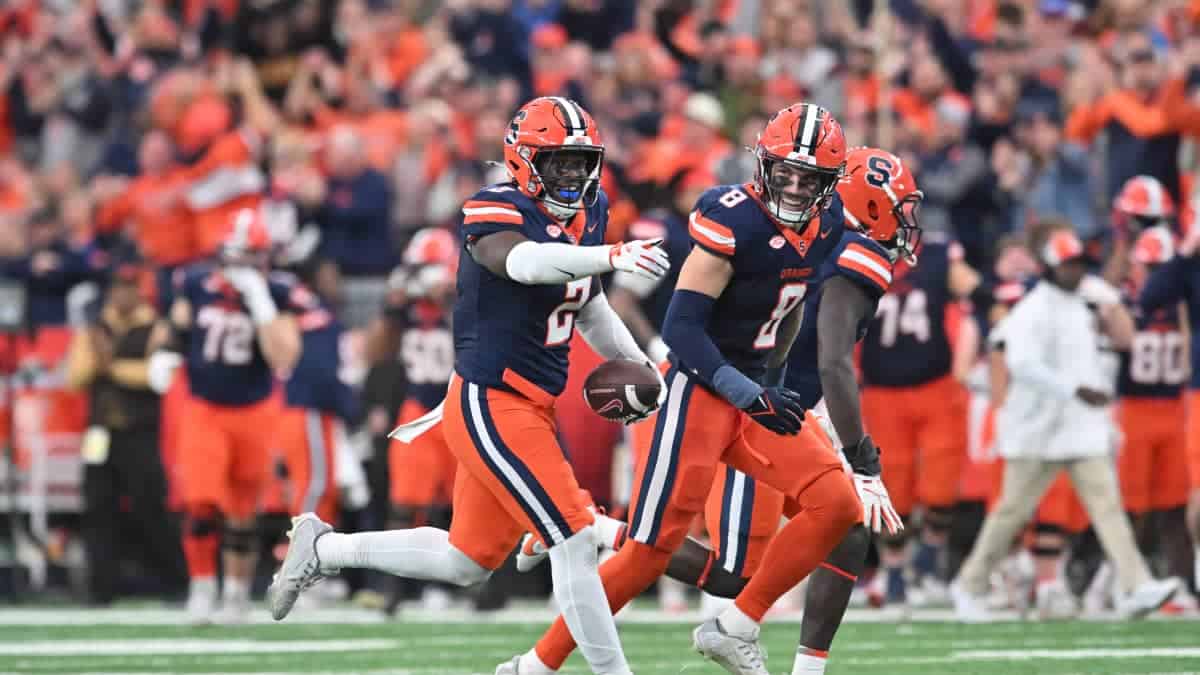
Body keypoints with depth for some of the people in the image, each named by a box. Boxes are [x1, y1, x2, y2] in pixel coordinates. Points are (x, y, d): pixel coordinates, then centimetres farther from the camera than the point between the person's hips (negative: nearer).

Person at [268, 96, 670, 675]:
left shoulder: (588, 213, 10)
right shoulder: (496, 213, -16)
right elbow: (526, 261, -39)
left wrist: (639, 365, 20)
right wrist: (611, 256, -52)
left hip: (530, 408, 9)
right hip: (491, 406, -9)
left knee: (466, 562, 17)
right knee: (575, 540, -13)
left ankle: (324, 549, 31)